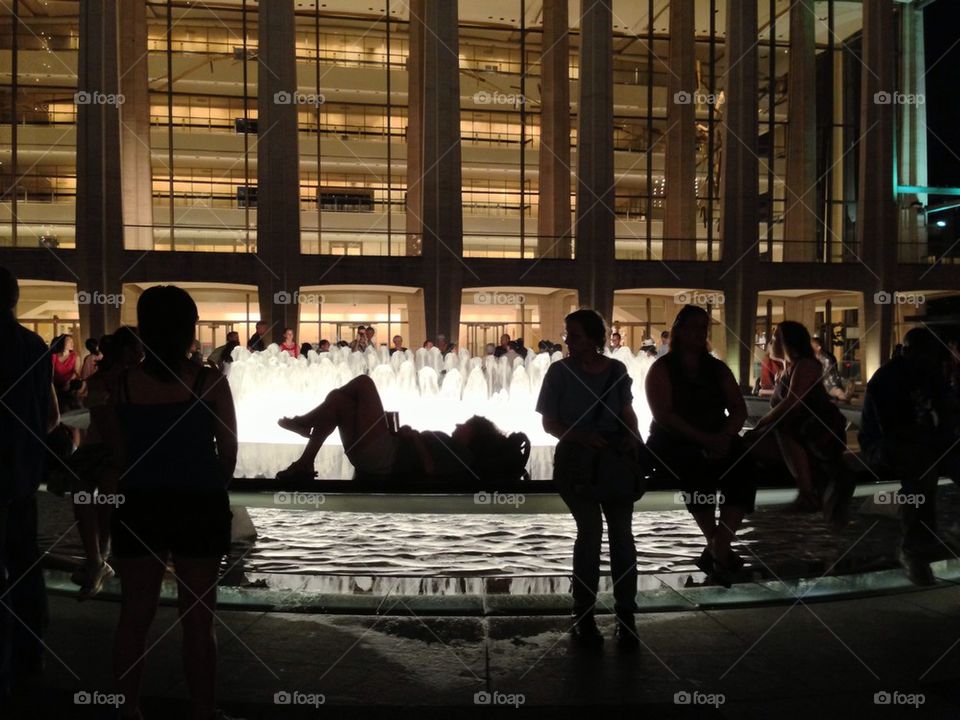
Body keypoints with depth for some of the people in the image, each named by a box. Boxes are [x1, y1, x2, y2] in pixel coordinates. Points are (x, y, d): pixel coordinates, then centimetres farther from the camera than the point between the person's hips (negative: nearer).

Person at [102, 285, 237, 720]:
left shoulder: (121, 384, -4)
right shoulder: (210, 383, -11)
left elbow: (116, 455, 3)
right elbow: (229, 453, -4)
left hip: (139, 505, 2)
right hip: (200, 506, -2)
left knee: (134, 616, 15)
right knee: (197, 619, 8)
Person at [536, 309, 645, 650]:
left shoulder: (616, 369, 5)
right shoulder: (561, 371, -2)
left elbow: (627, 412, 15)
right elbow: (548, 422, -1)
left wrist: (633, 436, -6)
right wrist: (581, 436, -17)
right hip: (576, 458, -2)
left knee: (621, 532, -3)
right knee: (590, 529, -11)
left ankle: (625, 616, 6)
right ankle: (583, 615, 3)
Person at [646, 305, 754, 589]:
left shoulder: (718, 369, 16)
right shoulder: (662, 369, 2)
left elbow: (739, 409, 9)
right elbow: (664, 415, -10)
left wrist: (726, 436, -12)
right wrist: (704, 439, -21)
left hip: (718, 442, 4)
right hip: (674, 444, -4)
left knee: (745, 468, -26)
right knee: (698, 469, -36)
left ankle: (717, 551, -26)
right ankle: (719, 549, -26)